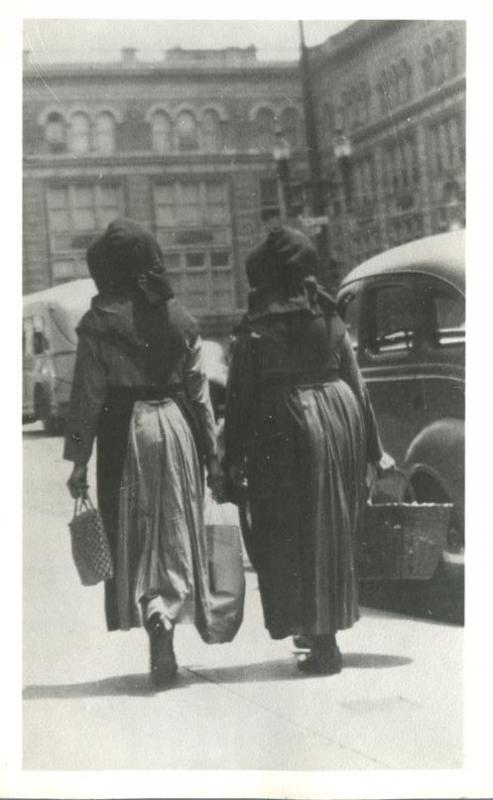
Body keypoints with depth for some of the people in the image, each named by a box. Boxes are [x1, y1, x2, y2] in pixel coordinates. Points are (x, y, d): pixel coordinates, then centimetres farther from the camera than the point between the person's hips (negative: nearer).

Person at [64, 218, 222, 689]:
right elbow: (199, 389, 6)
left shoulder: (98, 323, -6)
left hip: (124, 432, -3)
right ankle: (168, 616, 5)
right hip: (176, 426, 3)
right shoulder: (179, 318, 4)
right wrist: (212, 453, 11)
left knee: (134, 535, 6)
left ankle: (154, 619, -8)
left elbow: (87, 394, -7)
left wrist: (79, 461, -1)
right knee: (176, 532, 10)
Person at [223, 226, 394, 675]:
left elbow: (240, 397, -5)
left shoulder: (256, 330, -5)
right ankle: (326, 631, 25)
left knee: (294, 536, 4)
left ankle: (321, 642, 3)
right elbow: (356, 383, 8)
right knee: (332, 530, 16)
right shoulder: (330, 318, 7)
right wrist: (374, 448, 13)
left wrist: (235, 460, 0)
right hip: (339, 418, 5)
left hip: (284, 429, -4)